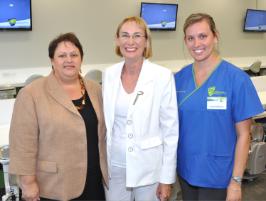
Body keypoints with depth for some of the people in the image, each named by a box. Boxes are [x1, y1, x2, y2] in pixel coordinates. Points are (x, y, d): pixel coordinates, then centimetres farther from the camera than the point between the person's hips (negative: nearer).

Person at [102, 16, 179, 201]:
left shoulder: (163, 76, -13)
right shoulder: (109, 75, -1)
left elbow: (171, 130, -10)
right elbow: (106, 123, 9)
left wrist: (167, 178, -9)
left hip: (149, 168, -3)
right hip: (115, 166, 4)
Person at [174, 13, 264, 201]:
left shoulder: (236, 78, -13)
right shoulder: (179, 78, -2)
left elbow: (243, 134, -10)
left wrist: (236, 181, -11)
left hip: (217, 174, -4)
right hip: (185, 170, 4)